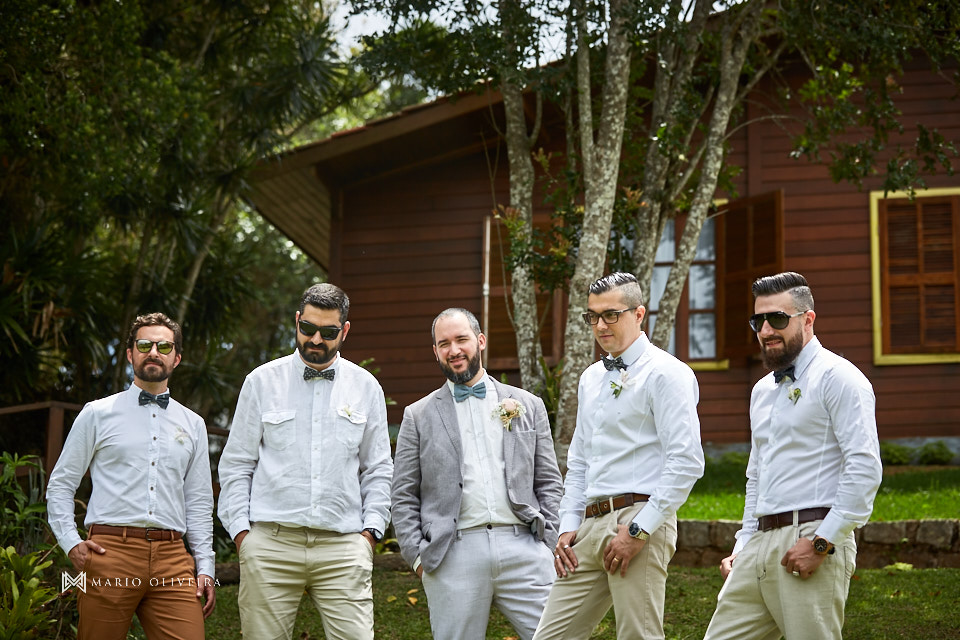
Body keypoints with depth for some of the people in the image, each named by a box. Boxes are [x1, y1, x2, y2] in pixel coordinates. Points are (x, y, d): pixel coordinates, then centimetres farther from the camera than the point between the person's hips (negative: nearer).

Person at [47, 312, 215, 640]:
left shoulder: (193, 424, 18)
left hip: (172, 557, 2)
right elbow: (60, 486, 10)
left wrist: (205, 568, 9)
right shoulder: (98, 414, 9)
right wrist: (71, 543, -3)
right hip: (111, 551, -2)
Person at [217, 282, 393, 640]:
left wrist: (371, 529, 5)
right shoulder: (262, 381, 8)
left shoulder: (365, 387, 12)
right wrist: (240, 530, 1)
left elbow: (378, 470, 16)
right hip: (270, 543, 0)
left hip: (343, 546, 1)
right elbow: (236, 465, 10)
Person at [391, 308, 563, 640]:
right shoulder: (419, 416, 11)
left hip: (522, 549, 1)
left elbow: (549, 482, 13)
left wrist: (549, 543, 2)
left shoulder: (528, 406, 14)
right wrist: (418, 555, -3)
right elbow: (404, 497, 8)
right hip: (454, 556, -1)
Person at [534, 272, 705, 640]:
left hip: (640, 518, -8)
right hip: (590, 526, 8)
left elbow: (686, 462, -14)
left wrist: (639, 530, -17)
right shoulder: (591, 378, 20)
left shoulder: (665, 373, -5)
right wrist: (569, 526, 12)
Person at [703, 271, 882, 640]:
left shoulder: (836, 377, -5)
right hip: (760, 543, 8)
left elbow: (865, 468, -15)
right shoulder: (762, 391, 22)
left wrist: (822, 543, -18)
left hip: (811, 542, -8)